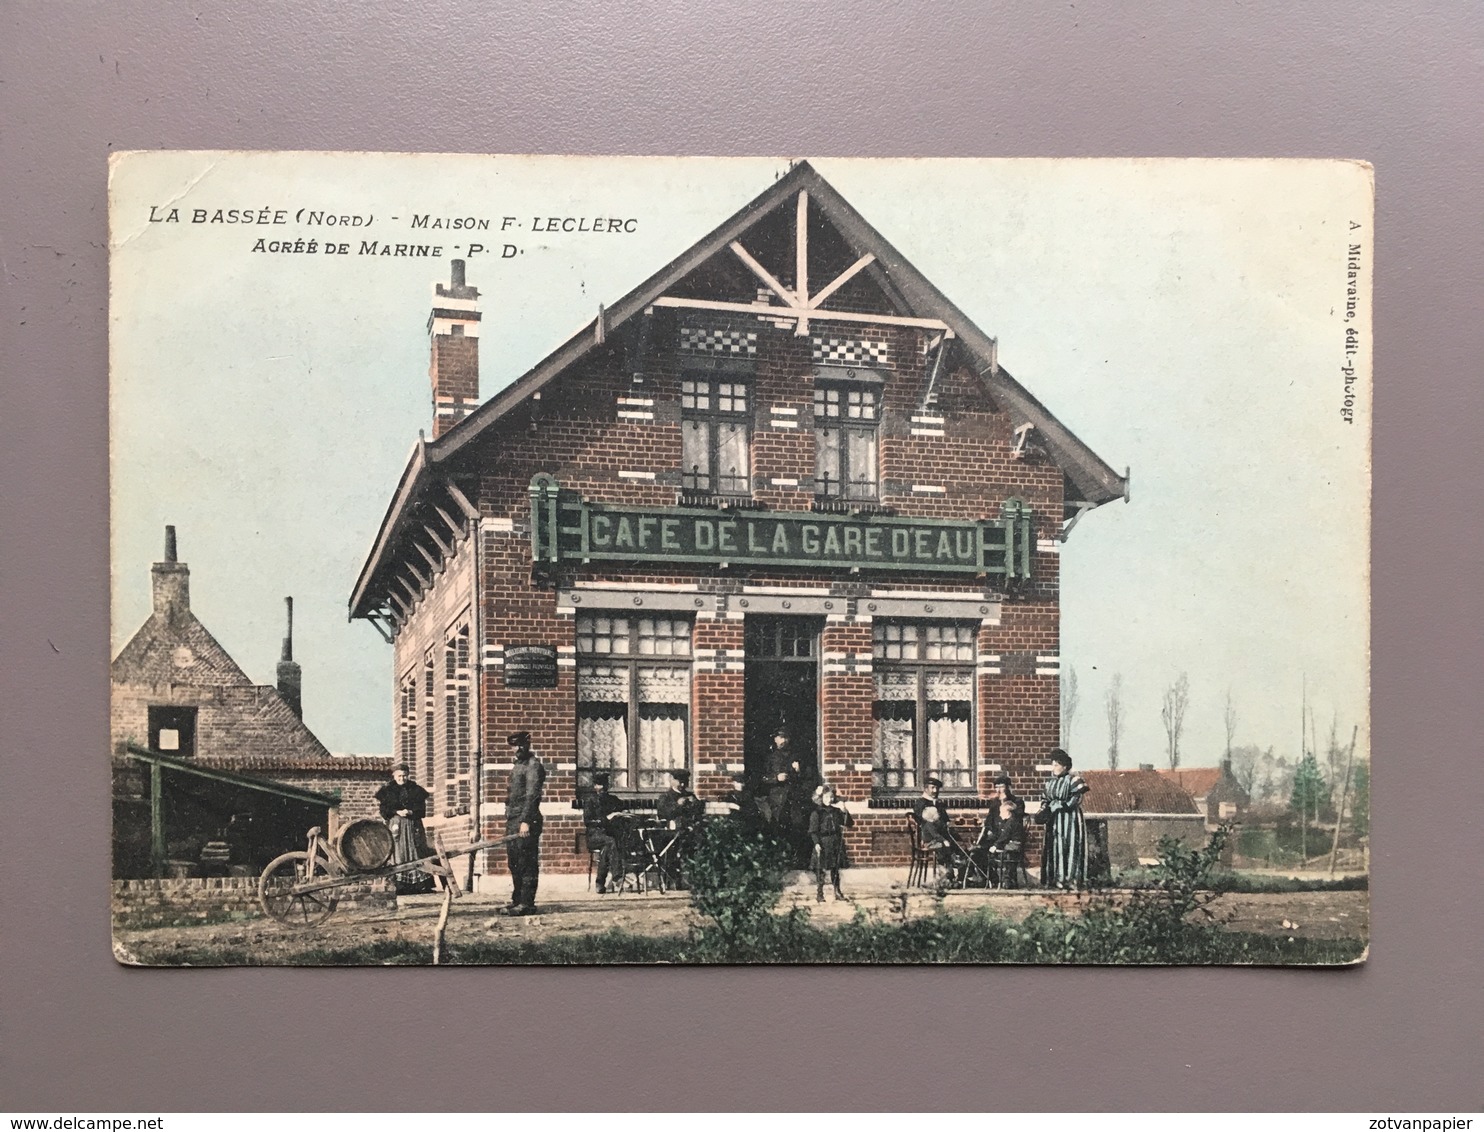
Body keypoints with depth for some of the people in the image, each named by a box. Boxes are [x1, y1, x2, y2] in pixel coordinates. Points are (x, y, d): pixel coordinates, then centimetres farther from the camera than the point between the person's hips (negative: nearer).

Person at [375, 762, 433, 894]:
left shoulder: (415, 789, 8)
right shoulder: (387, 790, 3)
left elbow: (421, 807, 5)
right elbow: (383, 809, -2)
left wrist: (411, 812, -14)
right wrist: (397, 812, -15)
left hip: (413, 823, 2)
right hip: (395, 823, -2)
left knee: (417, 852, 0)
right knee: (398, 852, -8)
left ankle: (421, 884, 0)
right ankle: (400, 884, -9)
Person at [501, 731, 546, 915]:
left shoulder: (533, 765, -8)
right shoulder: (517, 766, 20)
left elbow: (532, 795, -17)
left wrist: (526, 821, -24)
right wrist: (509, 820, 15)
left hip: (526, 820, -9)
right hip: (512, 820, 9)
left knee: (527, 863, -8)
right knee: (514, 863, 12)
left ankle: (527, 903, -7)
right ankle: (517, 900, 20)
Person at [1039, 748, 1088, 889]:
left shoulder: (1073, 780, -5)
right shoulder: (1050, 782, 15)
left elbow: (1076, 800, -13)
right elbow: (1044, 799, 16)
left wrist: (1058, 805, -15)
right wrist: (1044, 811, -4)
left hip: (1070, 819, -6)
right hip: (1054, 821, 6)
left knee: (1069, 848, -9)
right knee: (1053, 849, 2)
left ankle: (1071, 879, -8)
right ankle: (1055, 878, 4)